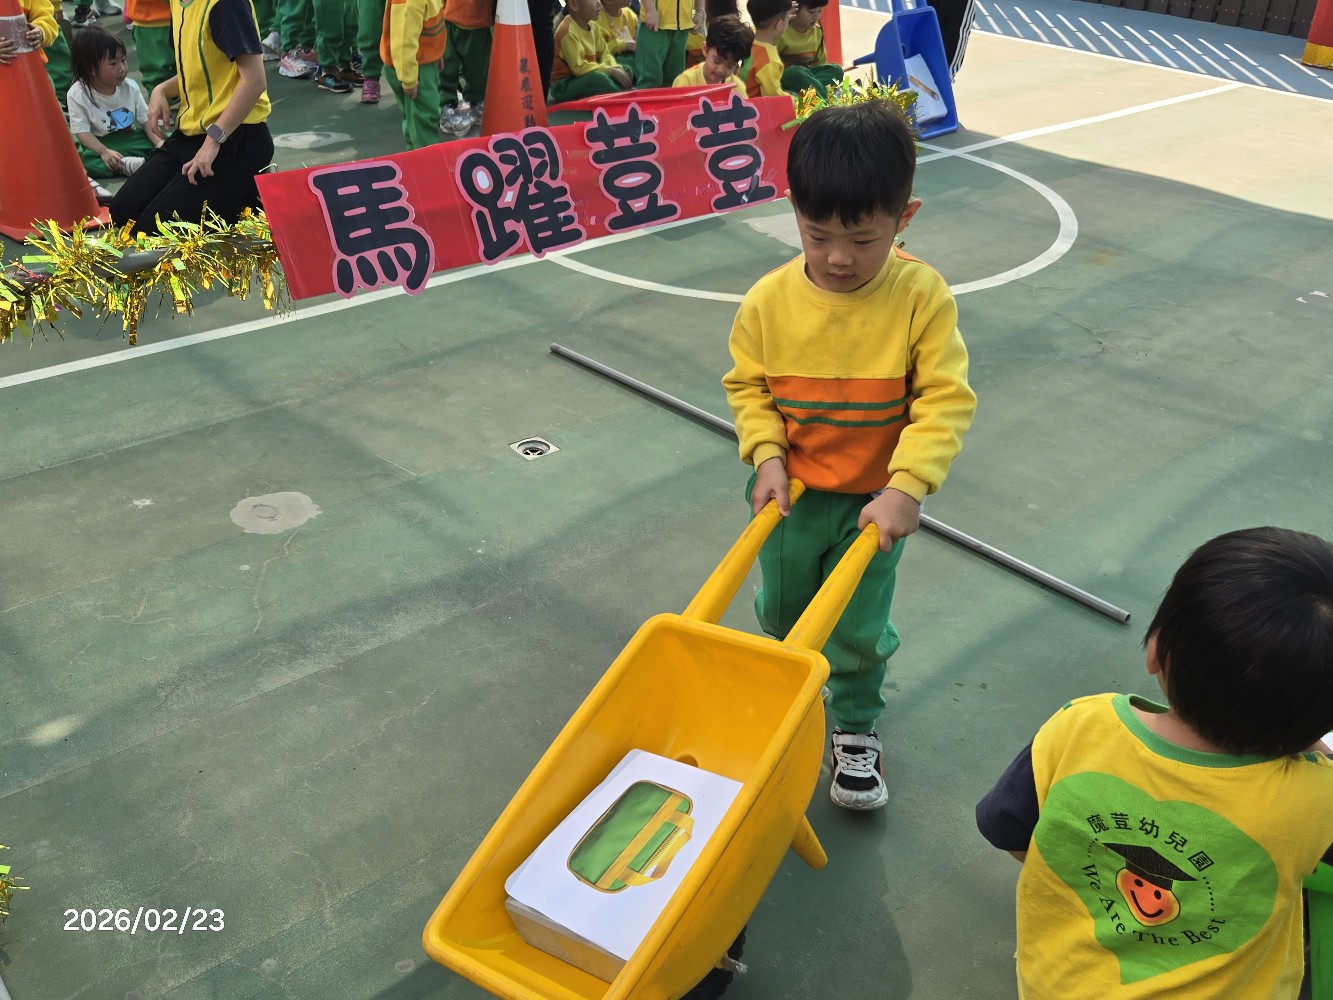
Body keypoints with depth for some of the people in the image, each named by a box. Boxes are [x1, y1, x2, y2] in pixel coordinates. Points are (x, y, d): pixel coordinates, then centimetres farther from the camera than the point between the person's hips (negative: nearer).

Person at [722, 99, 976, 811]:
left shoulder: (921, 297, -19)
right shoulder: (770, 300, -14)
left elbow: (945, 400, -18)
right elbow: (747, 385, 0)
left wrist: (906, 488, -27)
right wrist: (767, 455, -15)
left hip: (876, 500, -2)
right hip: (791, 492, 2)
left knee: (858, 630, 9)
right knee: (783, 614, 21)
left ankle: (855, 730, 37)